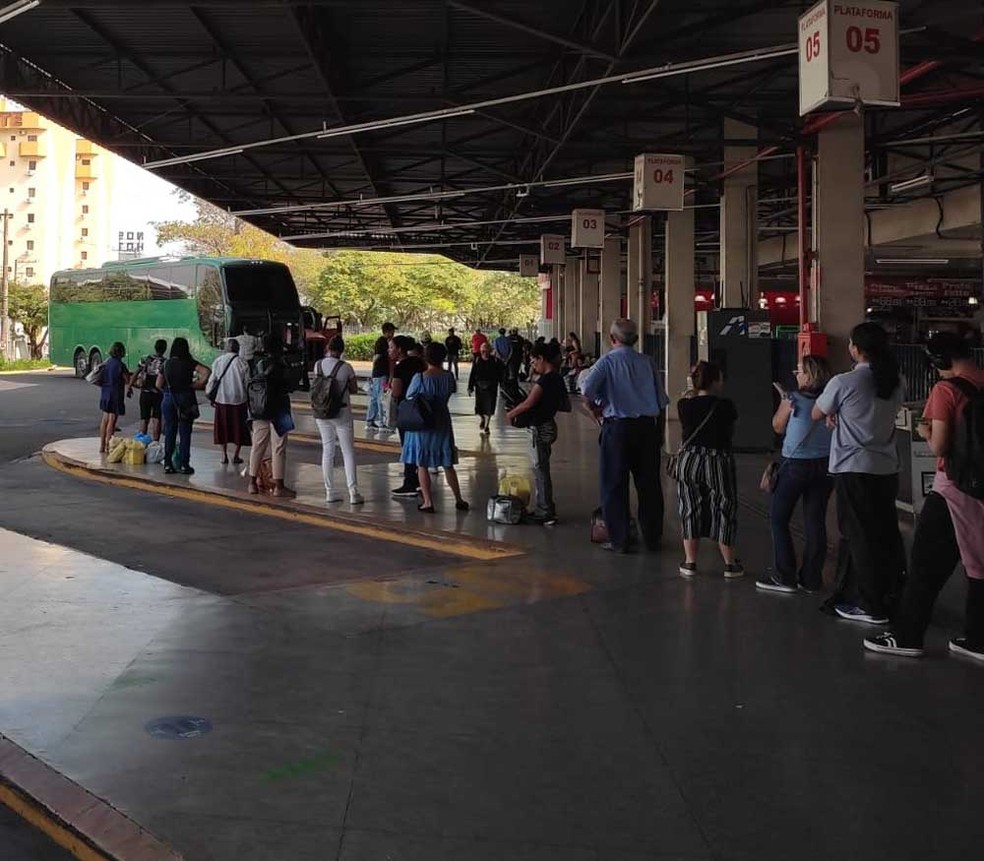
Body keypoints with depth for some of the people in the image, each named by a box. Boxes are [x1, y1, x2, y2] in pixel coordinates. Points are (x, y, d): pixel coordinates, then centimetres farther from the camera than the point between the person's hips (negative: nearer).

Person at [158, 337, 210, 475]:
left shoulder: (167, 364, 5)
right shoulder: (188, 363, -6)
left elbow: (158, 384, 7)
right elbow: (207, 372, -20)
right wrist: (199, 384, -8)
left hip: (169, 399, 3)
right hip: (185, 399, -3)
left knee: (169, 432, 10)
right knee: (185, 433, 2)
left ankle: (167, 464, 11)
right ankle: (184, 465, 3)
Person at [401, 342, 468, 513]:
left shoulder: (419, 377, -15)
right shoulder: (447, 377, -6)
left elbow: (409, 396, -4)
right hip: (442, 422, 3)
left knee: (422, 465, 6)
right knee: (448, 465, 13)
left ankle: (428, 502, 4)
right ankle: (459, 500, 18)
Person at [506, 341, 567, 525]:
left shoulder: (545, 380, -19)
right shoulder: (558, 379, 9)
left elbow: (528, 403, -24)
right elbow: (566, 405, 16)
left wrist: (511, 413, -8)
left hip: (540, 428, -9)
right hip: (549, 425, 9)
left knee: (541, 470, -3)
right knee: (540, 469, 17)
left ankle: (547, 513, 1)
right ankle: (543, 508, 23)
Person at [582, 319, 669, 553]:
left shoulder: (608, 360, -5)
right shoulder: (647, 362, 3)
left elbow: (587, 390, -19)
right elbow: (662, 400, 3)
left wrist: (597, 408, -1)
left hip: (617, 427, -3)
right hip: (647, 426, 3)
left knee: (615, 485, 5)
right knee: (649, 483, 12)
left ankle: (619, 540, 7)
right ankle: (652, 537, 19)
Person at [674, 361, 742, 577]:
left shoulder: (684, 405, -4)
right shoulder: (725, 406, -9)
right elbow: (731, 433, 4)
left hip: (689, 461, 2)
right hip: (719, 462, -2)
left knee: (691, 511, 11)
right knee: (723, 511, 8)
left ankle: (690, 562, 14)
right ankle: (730, 564, 15)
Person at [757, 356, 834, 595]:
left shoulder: (792, 399, -10)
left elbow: (778, 427, 5)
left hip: (796, 465, -4)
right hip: (825, 465, 4)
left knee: (778, 518, 9)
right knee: (815, 522, 9)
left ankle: (784, 577, 6)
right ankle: (811, 579, 13)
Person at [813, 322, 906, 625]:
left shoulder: (844, 383, -13)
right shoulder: (896, 382, 5)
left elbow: (816, 413, 0)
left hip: (854, 469, -6)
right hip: (887, 467, 6)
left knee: (860, 536, 1)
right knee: (886, 533, 14)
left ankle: (871, 606, 5)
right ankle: (895, 595, 22)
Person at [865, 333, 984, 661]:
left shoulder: (946, 390, -13)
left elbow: (939, 447, -16)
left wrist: (925, 431, 4)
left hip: (955, 487, -6)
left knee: (927, 564, 3)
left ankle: (906, 636, 9)